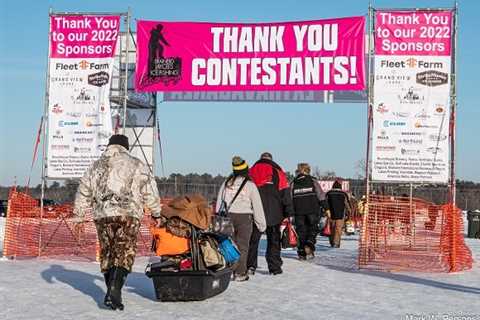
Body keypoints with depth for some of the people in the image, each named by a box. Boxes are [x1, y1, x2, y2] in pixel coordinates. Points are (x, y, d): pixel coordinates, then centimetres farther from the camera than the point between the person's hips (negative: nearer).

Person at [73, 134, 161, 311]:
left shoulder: (96, 166, 18)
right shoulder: (136, 164, 7)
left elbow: (83, 193, 20)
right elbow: (149, 191, 5)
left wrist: (79, 217, 28)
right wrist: (156, 213, 14)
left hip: (102, 215, 4)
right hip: (128, 215, -4)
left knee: (106, 252, 14)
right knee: (124, 253, -6)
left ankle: (111, 293, 18)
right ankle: (115, 290, -22)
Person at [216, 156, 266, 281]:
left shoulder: (226, 183, 5)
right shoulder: (250, 185, -5)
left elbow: (219, 202, 9)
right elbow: (257, 205, -3)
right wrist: (262, 224, 4)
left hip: (229, 216, 3)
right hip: (245, 217, -3)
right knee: (242, 245, 2)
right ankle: (239, 273, 1)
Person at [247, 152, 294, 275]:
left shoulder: (251, 171, 9)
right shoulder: (278, 172, 2)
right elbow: (286, 194, -1)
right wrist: (288, 214, 0)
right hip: (274, 214, -1)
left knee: (253, 240, 8)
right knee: (274, 240, 8)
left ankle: (250, 266, 0)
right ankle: (274, 267, 7)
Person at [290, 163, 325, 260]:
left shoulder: (293, 183, 8)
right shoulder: (312, 181, 3)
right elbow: (321, 196, -2)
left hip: (298, 211, 2)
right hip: (312, 210, -2)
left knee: (301, 231, 9)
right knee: (313, 228, 9)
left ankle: (301, 253, 8)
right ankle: (309, 244, -16)